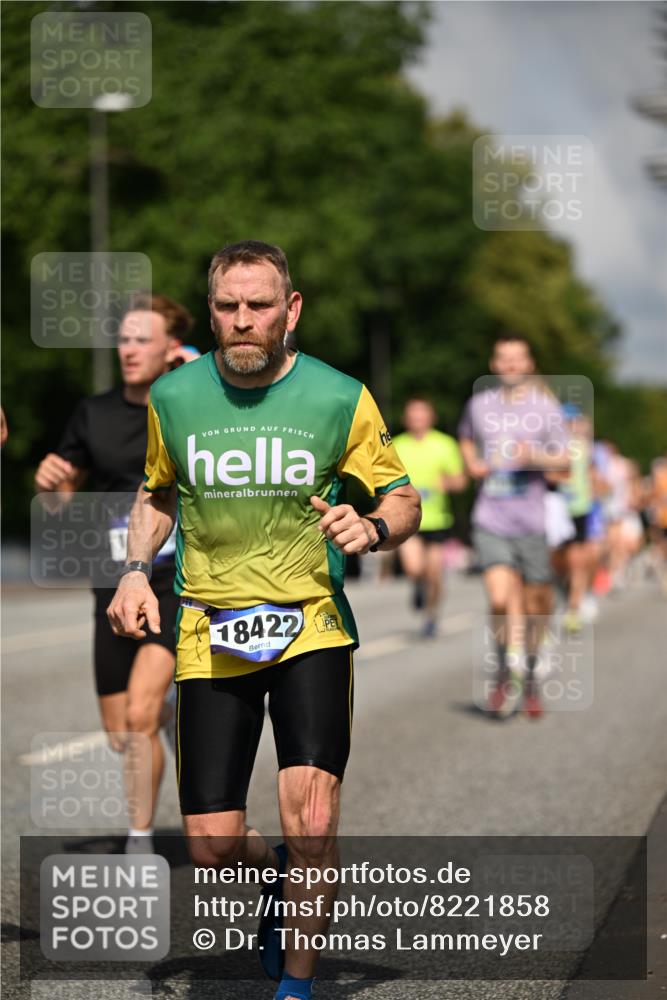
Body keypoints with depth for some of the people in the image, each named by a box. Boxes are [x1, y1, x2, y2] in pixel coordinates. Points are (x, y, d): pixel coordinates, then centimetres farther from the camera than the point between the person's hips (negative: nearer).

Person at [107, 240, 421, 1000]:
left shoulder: (340, 400, -5)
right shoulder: (174, 397, 2)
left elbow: (404, 498, 4)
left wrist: (373, 528, -19)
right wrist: (136, 571, 4)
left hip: (311, 624, -2)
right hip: (209, 637, 2)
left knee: (310, 810, -21)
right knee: (211, 846, -1)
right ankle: (283, 871, 35)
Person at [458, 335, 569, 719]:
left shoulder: (545, 407, 1)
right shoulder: (479, 405, 7)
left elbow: (566, 460, -2)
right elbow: (466, 437, 27)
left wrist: (537, 458, -21)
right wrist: (472, 464, 7)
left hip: (531, 524, 0)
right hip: (490, 521, 0)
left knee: (535, 607, 6)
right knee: (500, 600, -18)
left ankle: (531, 680, 30)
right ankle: (503, 672, 7)